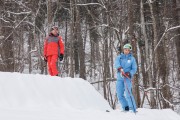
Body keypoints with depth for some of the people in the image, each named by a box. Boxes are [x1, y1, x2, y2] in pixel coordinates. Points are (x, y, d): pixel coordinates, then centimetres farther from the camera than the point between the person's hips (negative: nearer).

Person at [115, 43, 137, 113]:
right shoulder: (119, 57, 12)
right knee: (119, 95, 1)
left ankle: (133, 109, -20)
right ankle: (126, 108, 15)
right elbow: (116, 63, -9)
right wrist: (120, 68, -31)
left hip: (127, 78, -3)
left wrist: (129, 73, -18)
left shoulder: (132, 58, 8)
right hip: (119, 78, 3)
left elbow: (134, 69, 2)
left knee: (128, 94, -18)